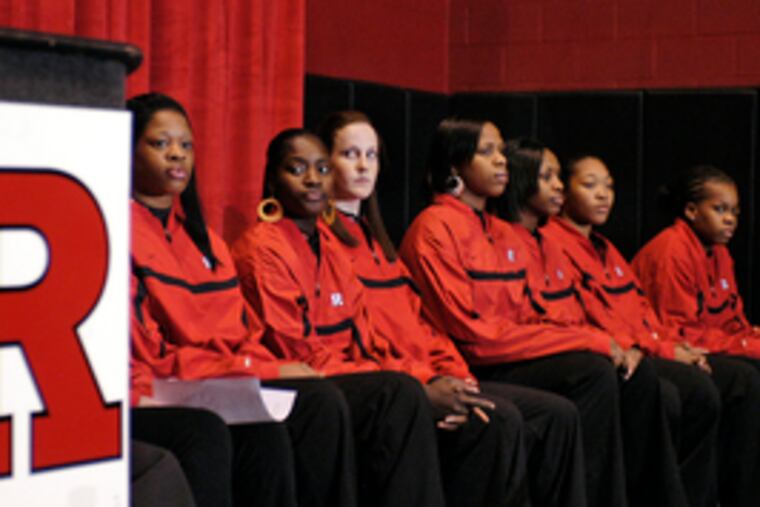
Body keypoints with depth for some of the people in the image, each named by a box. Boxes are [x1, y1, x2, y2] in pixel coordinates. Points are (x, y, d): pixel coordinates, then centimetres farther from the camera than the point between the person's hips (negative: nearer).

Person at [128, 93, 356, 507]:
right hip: (148, 399, -7)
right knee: (262, 431, -33)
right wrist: (267, 371, -11)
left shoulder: (200, 235, 21)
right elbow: (148, 355, -11)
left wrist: (274, 370, -5)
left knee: (321, 402, -19)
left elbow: (241, 333, 18)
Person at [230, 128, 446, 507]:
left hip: (350, 375, 7)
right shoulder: (261, 248, -6)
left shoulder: (329, 247, 19)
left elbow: (361, 333, 11)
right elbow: (295, 352, -12)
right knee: (399, 393, -28)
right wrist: (386, 374, -15)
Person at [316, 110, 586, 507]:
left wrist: (455, 376, 2)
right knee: (501, 418, -29)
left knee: (557, 414, -3)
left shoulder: (372, 235, 25)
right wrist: (422, 389, -21)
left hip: (429, 379, 9)